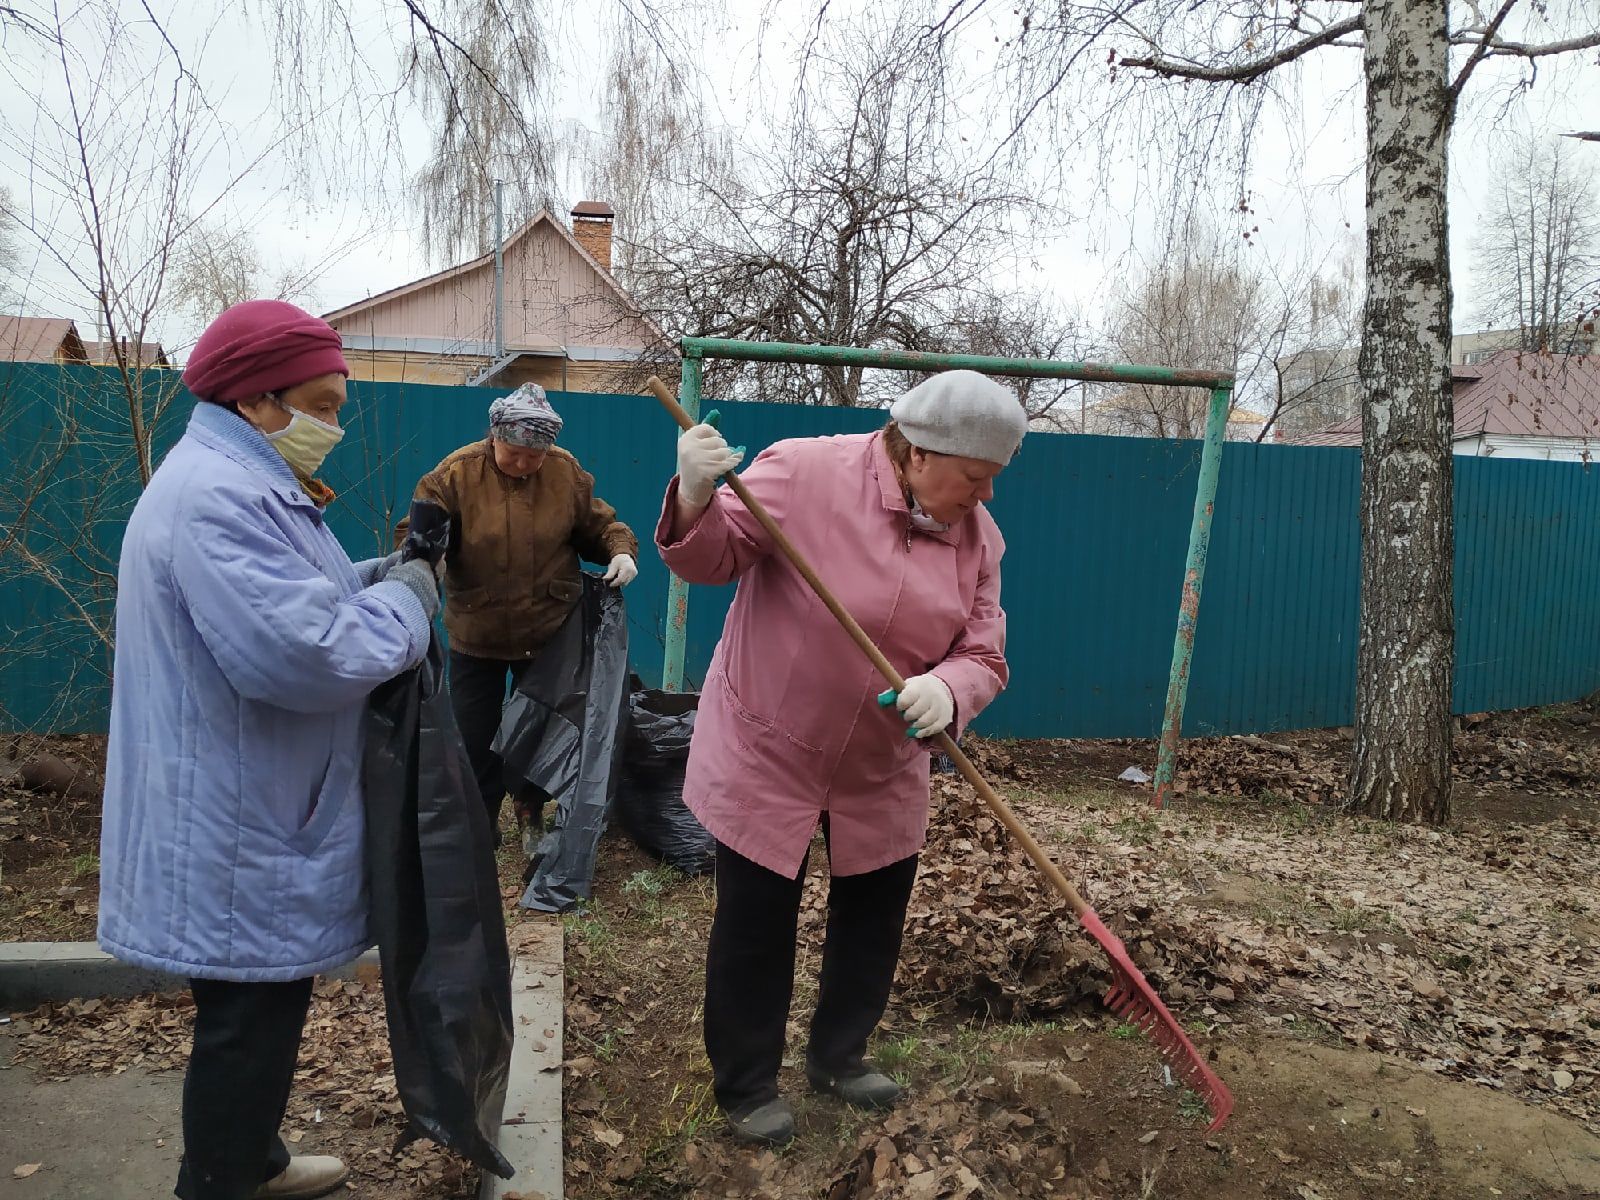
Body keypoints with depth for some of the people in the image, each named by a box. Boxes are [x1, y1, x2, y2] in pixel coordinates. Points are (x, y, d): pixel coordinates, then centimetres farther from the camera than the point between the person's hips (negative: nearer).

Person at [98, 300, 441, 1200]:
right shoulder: (217, 498, -24)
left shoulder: (239, 483, 14)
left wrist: (377, 581, 3)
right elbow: (302, 655, -32)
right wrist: (404, 601, -17)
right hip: (240, 837, -11)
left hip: (255, 821, 11)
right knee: (248, 1023, 4)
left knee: (265, 1013, 24)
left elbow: (284, 604, 19)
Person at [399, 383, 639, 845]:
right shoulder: (456, 474, -13)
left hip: (550, 633, 2)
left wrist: (620, 550, -16)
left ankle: (531, 807, 43)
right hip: (476, 637, -1)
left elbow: (599, 525, 5)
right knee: (475, 737, 9)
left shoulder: (567, 473, -7)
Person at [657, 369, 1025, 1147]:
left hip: (883, 768, 5)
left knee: (874, 917, 18)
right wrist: (697, 499, -39)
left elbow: (983, 655, -6)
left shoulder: (978, 535, -5)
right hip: (765, 752, -5)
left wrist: (948, 690, -30)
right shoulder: (806, 471, -19)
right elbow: (711, 557, -16)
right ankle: (745, 1084, 28)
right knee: (755, 926, 6)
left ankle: (838, 1054, 42)